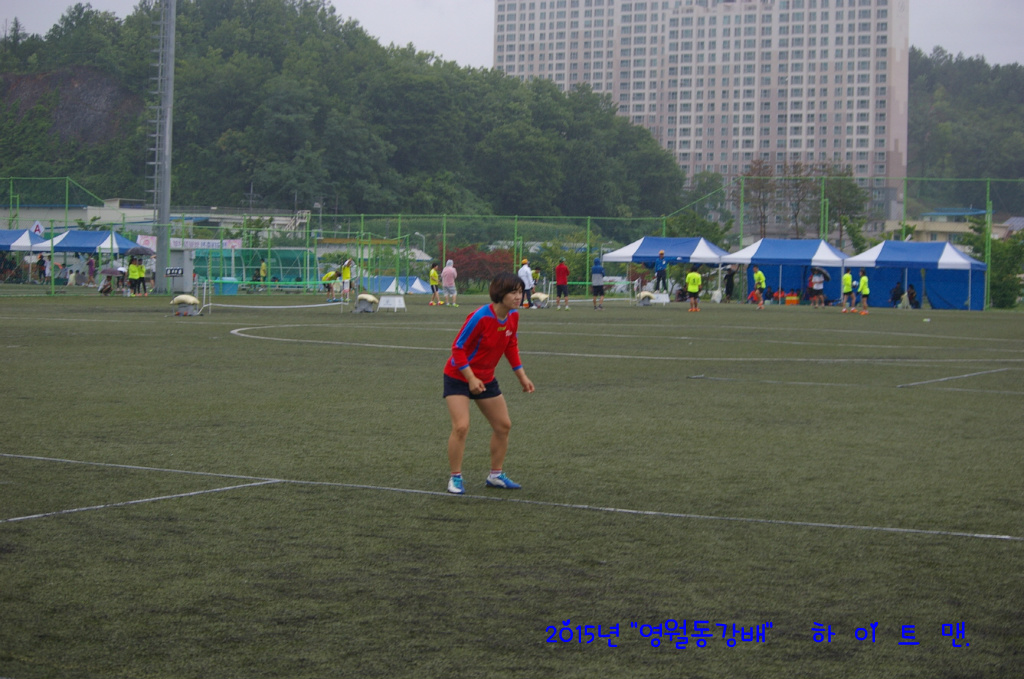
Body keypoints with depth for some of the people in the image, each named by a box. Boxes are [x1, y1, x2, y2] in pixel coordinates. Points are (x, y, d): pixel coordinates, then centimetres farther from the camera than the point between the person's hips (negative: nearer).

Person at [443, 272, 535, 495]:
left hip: (486, 379, 8)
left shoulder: (513, 316, -6)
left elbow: (511, 345, 11)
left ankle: (496, 475, 25)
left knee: (503, 426, 10)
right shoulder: (480, 317, -28)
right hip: (459, 376, -8)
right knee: (461, 426, -19)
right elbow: (458, 348, -22)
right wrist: (471, 378, -27)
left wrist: (521, 376, 9)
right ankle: (455, 478, -3)